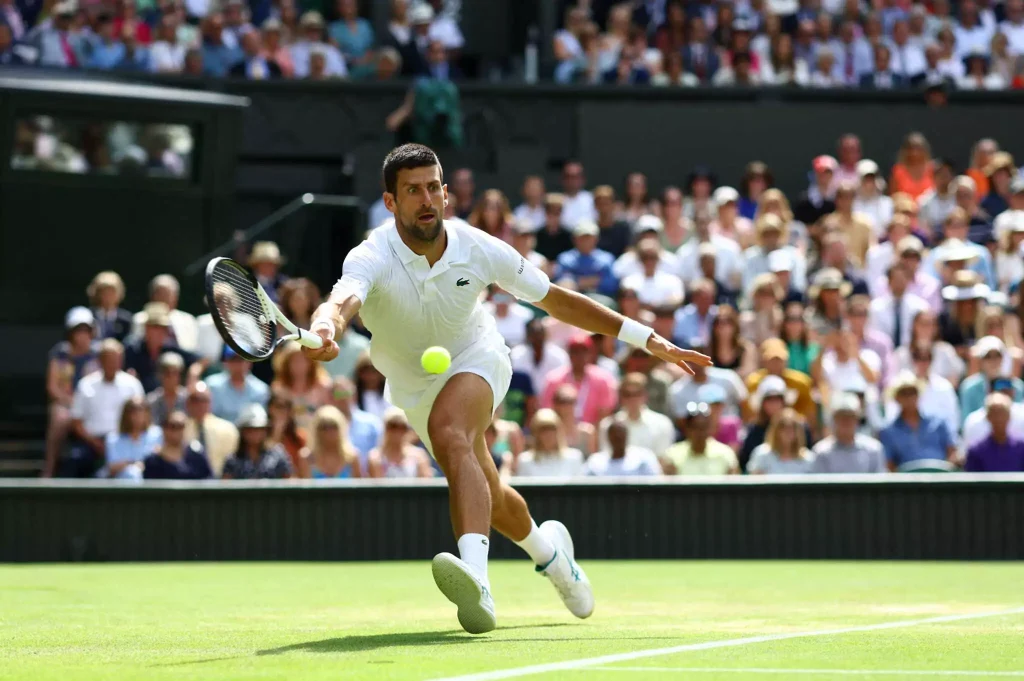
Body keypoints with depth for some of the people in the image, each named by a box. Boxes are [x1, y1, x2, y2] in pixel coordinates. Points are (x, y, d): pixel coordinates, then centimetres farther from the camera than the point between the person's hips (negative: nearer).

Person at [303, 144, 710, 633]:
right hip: (414, 385, 2)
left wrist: (647, 339, -12)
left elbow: (557, 300, -11)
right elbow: (341, 301, -52)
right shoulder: (372, 259, -29)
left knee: (450, 433, -36)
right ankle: (548, 549, 51)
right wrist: (324, 330, -78)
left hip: (475, 358, -2)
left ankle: (476, 579, -55)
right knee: (486, 497, 15)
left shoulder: (478, 250, -22)